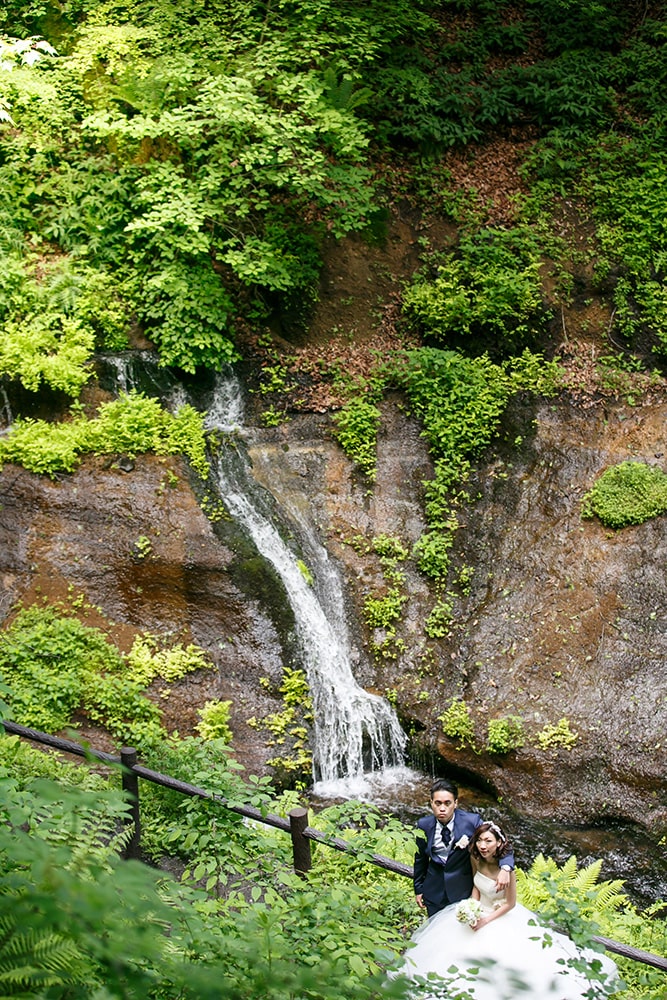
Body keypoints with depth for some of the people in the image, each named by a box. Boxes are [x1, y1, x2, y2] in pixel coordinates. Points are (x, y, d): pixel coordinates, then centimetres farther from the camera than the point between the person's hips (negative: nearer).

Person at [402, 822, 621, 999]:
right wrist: (472, 910, -12)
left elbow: (510, 904, -20)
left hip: (503, 918, -5)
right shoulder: (476, 859, -15)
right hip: (479, 910, 6)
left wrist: (487, 920, -20)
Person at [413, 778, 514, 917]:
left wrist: (505, 869, -33)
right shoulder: (424, 825, -8)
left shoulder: (472, 821, -18)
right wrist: (418, 889, 13)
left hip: (463, 890, -2)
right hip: (434, 891, 2)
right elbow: (420, 859, 6)